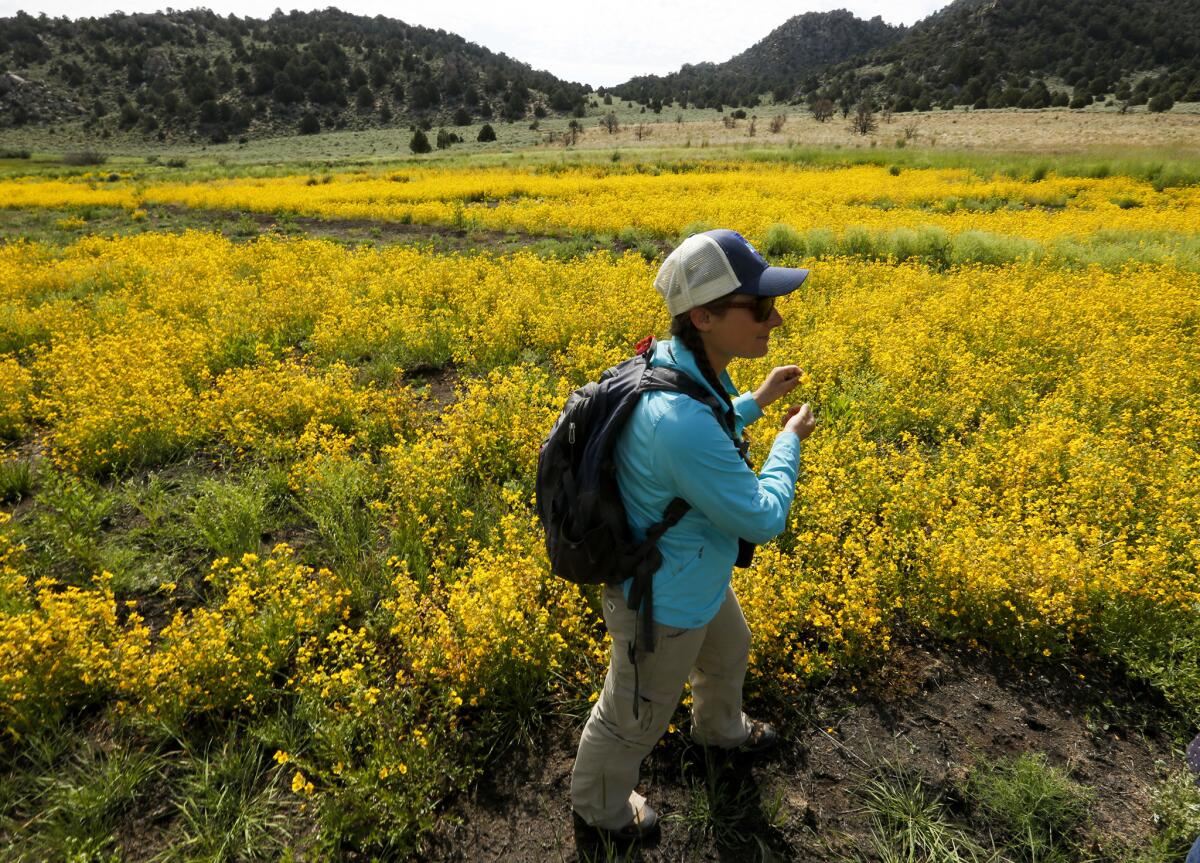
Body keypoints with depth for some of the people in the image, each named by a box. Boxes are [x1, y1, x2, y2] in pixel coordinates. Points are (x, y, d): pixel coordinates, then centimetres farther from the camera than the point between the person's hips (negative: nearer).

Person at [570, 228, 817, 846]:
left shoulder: (669, 362, -12)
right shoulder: (680, 421, -42)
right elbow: (763, 519, -27)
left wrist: (754, 403, 7)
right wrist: (789, 441, -12)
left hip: (693, 577, 9)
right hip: (663, 603, -9)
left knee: (727, 651, 36)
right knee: (634, 718, 20)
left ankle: (718, 728, 69)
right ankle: (598, 810, 51)